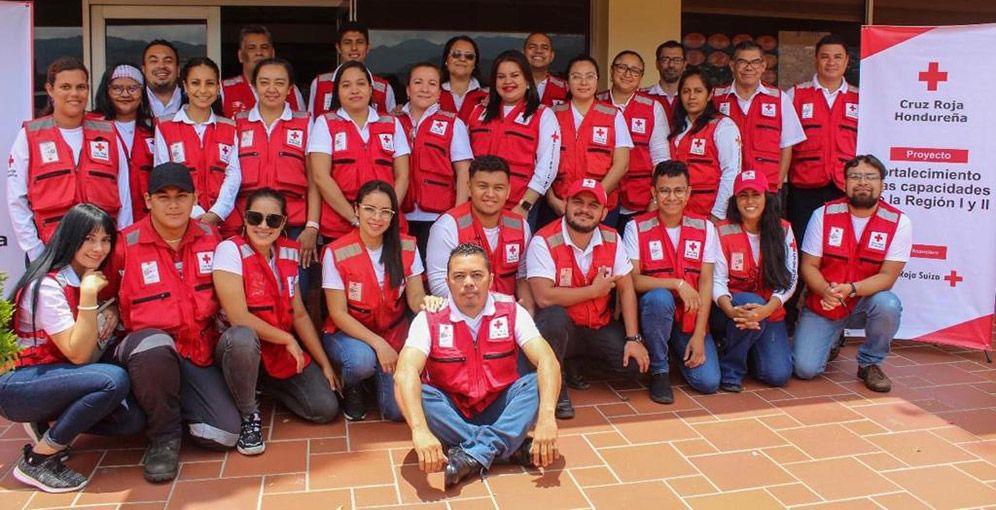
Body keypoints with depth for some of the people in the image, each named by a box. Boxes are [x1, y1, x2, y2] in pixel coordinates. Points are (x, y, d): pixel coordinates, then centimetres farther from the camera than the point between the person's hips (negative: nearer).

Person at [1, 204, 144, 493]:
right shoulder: (47, 285, -18)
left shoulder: (90, 278, 6)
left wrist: (111, 316, -7)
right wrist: (88, 294, -27)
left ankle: (48, 424, 8)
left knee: (131, 419, -11)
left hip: (60, 377, 8)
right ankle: (37, 459, -17)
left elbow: (94, 348, 15)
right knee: (114, 380, -31)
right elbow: (78, 355, -23)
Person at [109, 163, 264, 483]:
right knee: (155, 346, -39)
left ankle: (247, 414, 2)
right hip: (152, 348, -2)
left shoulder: (211, 238, 4)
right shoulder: (126, 244, -5)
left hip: (205, 346, 2)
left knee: (242, 339, -31)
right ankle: (164, 435, -12)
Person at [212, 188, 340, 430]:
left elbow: (299, 315, 9)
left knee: (326, 408, -10)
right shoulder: (230, 249, -15)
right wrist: (288, 340, -13)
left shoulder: (288, 253, 3)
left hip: (282, 351, 5)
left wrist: (325, 364, 7)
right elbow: (238, 318, -22)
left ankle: (264, 383, 16)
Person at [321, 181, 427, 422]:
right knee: (363, 359, -37)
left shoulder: (407, 247, -5)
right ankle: (350, 388, 2)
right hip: (348, 333, -2)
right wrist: (378, 343, -26)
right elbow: (338, 314, -15)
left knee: (399, 409, -13)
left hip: (394, 333, 3)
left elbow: (416, 298, -7)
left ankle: (379, 376, 22)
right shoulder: (336, 253, -16)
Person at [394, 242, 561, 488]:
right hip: (451, 412, -1)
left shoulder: (511, 312, -9)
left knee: (537, 382, -25)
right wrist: (420, 430, -47)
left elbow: (547, 361, -21)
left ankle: (471, 455, -33)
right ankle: (511, 447, -29)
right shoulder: (430, 319, -13)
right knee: (419, 393, -31)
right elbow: (406, 372, -29)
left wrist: (546, 417, -40)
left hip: (500, 411, 1)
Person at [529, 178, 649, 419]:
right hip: (560, 328, -5)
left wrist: (633, 338, -9)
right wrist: (595, 290, -16)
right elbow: (544, 297, -27)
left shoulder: (611, 239, -1)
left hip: (599, 328, 5)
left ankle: (574, 363, 13)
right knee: (553, 316, -38)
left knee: (637, 363, -14)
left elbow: (626, 289, 0)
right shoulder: (544, 241, -17)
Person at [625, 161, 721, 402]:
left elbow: (706, 282, -3)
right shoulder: (636, 227, -6)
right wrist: (678, 284, -24)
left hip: (691, 315, 2)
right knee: (660, 297, -38)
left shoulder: (704, 227, 0)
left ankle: (681, 351, 20)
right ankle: (659, 371, -14)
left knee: (709, 382, -15)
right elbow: (633, 280, -13)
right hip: (654, 310, -2)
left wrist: (699, 335, -10)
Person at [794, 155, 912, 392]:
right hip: (822, 304, 0)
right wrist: (826, 291, -27)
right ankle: (831, 338, 22)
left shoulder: (898, 222, -8)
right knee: (805, 369, -16)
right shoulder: (823, 214, -6)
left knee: (888, 304, -35)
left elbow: (887, 276, -13)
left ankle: (869, 364, -5)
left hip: (865, 304, 0)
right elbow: (808, 266, -6)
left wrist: (850, 289, -31)